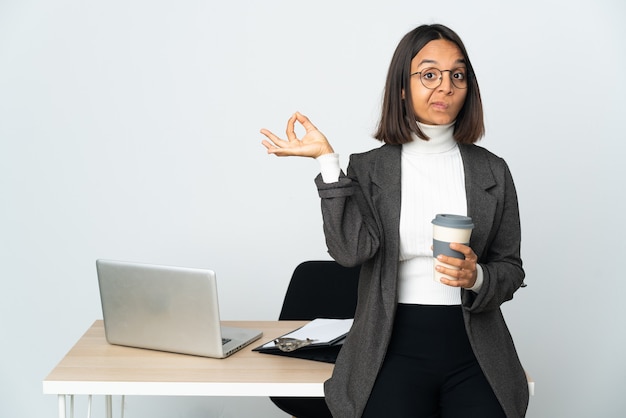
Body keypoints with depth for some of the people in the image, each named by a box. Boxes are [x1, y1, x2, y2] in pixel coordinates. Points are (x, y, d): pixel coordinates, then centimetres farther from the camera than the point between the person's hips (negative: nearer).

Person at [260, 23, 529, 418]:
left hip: (474, 353, 2)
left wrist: (476, 278, -12)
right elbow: (353, 249, -13)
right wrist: (327, 160, -13)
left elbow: (511, 268, 10)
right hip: (395, 347, -1)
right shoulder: (368, 169, 3)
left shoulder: (493, 171, 8)